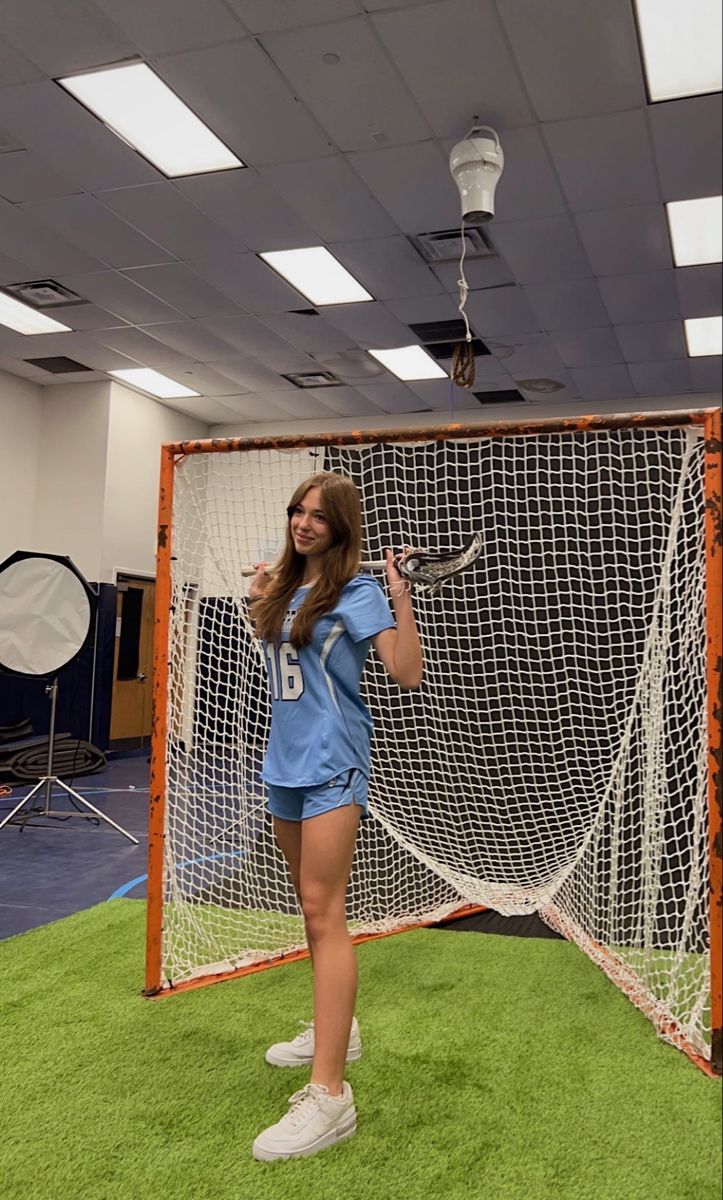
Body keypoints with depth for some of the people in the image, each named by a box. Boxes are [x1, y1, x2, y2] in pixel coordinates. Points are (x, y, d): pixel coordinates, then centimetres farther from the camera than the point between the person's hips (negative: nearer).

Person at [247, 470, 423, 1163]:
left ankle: (329, 1094, -8)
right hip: (286, 762, 8)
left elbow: (408, 674, -17)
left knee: (323, 911, -12)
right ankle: (336, 1029, 34)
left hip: (331, 765, -8)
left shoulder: (356, 591, -9)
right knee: (313, 906, 17)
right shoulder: (287, 587, 13)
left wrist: (401, 596, -25)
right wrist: (257, 601, 21)